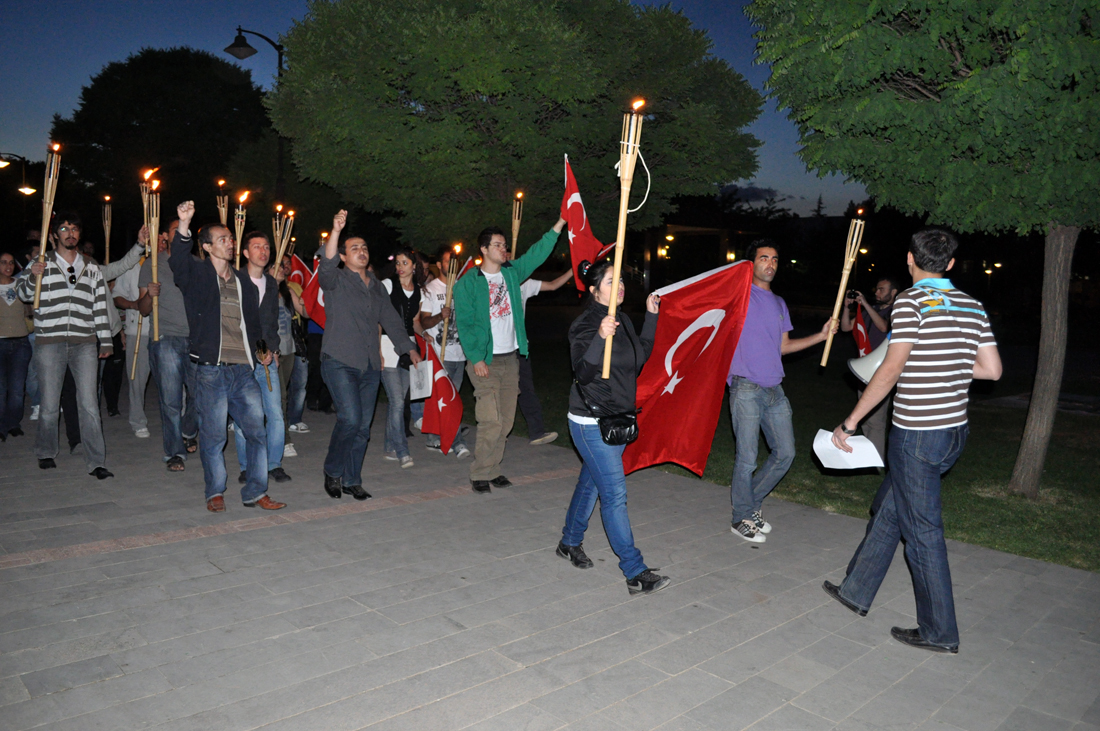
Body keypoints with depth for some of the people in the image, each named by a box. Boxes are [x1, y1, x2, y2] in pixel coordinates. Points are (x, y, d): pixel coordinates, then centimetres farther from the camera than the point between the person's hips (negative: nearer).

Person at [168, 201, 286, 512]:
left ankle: (255, 492, 14)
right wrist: (184, 225, -34)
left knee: (257, 432, 3)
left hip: (244, 370, 5)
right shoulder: (197, 274, 3)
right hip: (211, 370, -5)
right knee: (213, 435, 2)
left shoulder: (244, 280, 18)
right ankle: (215, 492, 17)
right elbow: (178, 260, -20)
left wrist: (263, 348, 16)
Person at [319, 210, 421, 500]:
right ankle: (333, 471, 7)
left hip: (370, 366, 6)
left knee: (363, 426, 6)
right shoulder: (336, 281, -1)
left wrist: (410, 348, 22)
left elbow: (391, 320, 24)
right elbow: (326, 267, -24)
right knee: (350, 419, -16)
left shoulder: (376, 286, 17)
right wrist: (336, 230, -35)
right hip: (339, 361, -6)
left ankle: (352, 480, 18)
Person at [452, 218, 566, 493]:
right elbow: (464, 323, -7)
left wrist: (559, 225, 4)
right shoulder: (468, 283, -4)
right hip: (485, 360, -5)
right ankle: (480, 474, 3)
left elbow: (537, 253, 12)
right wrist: (476, 358, -14)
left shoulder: (512, 272, 10)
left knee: (506, 420, 7)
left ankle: (493, 469, 19)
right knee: (491, 420, -11)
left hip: (511, 357, 5)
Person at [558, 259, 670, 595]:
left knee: (590, 483, 20)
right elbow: (582, 372, -28)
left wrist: (651, 317, 15)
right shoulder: (585, 324, -18)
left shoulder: (622, 320, 8)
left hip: (616, 418, 8)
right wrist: (600, 338, -43)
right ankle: (636, 574, -2)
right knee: (614, 494, -7)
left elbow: (640, 355, 19)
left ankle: (570, 543, 39)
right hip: (590, 422, -8)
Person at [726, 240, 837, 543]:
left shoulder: (779, 303, 18)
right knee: (747, 458, -3)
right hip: (746, 389, -7)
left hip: (774, 390, 7)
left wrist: (821, 335, 15)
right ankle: (741, 518, 14)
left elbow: (783, 345, 22)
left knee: (785, 454, 10)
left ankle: (753, 501, 28)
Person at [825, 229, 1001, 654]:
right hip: (955, 430, 8)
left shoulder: (911, 302, -13)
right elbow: (992, 370, 10)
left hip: (917, 434, -8)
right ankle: (856, 591, 30)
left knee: (922, 531, 2)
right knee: (887, 507, 19)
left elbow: (892, 369, -21)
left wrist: (850, 423, -16)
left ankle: (940, 632, 14)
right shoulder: (972, 306, 9)